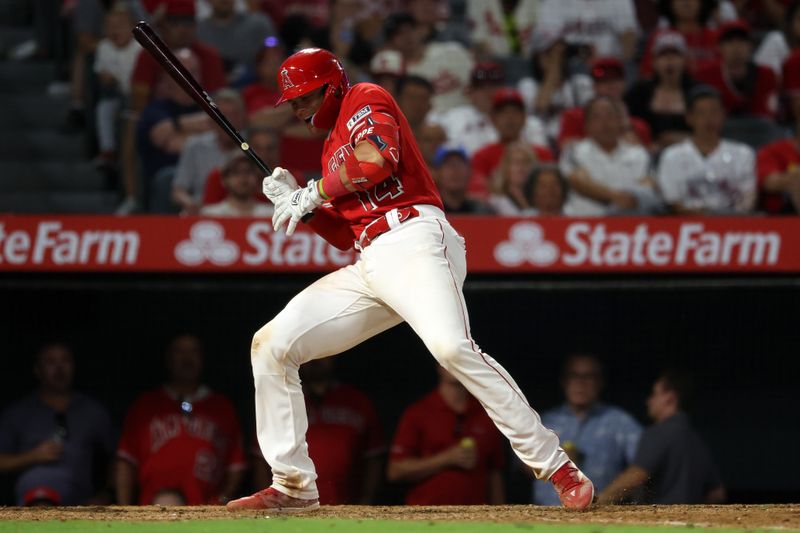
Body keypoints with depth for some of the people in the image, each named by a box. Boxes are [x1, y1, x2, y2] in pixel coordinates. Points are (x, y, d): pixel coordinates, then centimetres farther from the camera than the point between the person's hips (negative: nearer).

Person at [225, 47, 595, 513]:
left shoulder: (367, 101, 8)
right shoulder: (335, 147, 32)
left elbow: (377, 162, -13)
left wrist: (316, 191, -2)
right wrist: (296, 203, 11)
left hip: (414, 240, -9)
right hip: (370, 266, 9)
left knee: (451, 347, -32)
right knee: (272, 344, 2)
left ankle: (557, 468, -30)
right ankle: (293, 486, 7)